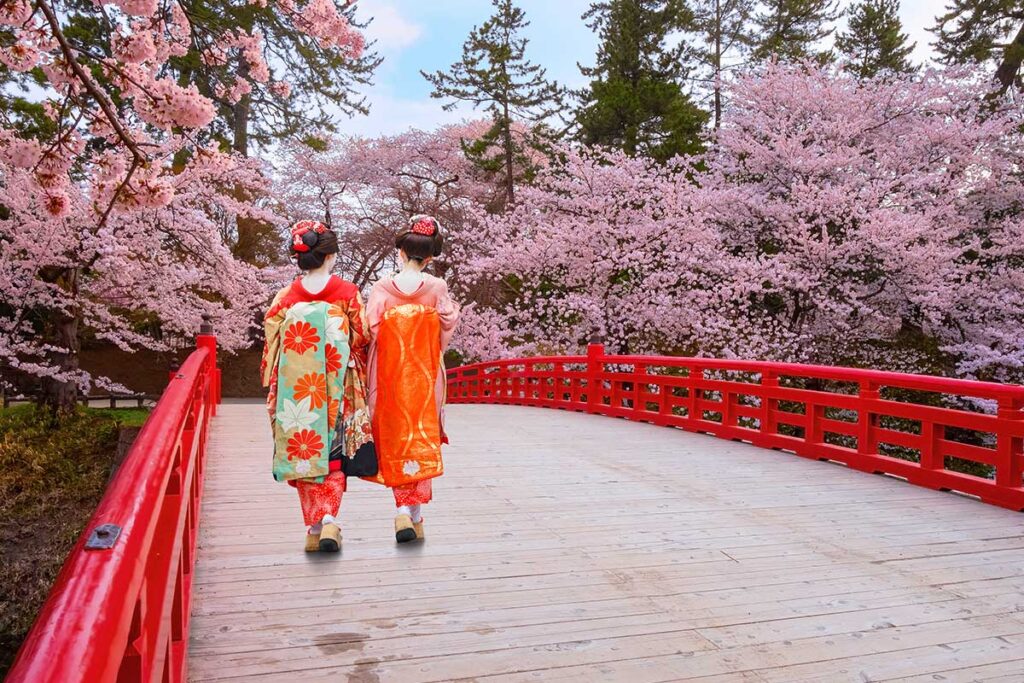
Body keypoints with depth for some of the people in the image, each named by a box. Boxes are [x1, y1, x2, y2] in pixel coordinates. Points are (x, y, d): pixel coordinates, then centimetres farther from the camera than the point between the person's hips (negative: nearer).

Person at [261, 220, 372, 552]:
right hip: (337, 388, -1)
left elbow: (272, 345, 2)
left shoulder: (286, 297, 0)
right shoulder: (349, 292, -4)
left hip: (296, 390, 1)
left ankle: (314, 527, 12)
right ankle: (329, 519, -7)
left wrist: (273, 389, 14)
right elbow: (362, 339, -1)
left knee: (303, 450, 10)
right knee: (333, 452, 9)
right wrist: (359, 382, 16)